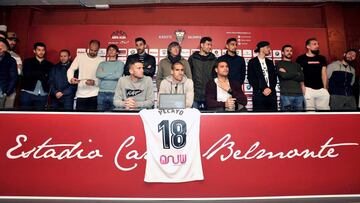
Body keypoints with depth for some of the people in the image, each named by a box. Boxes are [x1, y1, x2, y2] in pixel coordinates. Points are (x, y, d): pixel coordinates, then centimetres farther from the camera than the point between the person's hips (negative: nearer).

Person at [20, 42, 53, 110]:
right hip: (27, 93, -1)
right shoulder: (28, 61, 10)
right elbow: (27, 74, -6)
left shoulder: (49, 65, 13)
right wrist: (43, 74, -7)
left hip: (42, 95, 1)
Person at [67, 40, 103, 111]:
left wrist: (94, 82, -23)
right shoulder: (80, 57, 4)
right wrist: (71, 78, -20)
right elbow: (71, 69, 1)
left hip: (94, 95, -1)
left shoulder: (101, 61, -1)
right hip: (81, 94, 1)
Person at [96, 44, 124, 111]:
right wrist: (112, 74, -2)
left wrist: (104, 74, 2)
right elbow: (98, 74, -2)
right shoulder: (102, 64, 15)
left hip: (114, 93, -2)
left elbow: (118, 75, -8)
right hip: (102, 93, 3)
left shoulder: (120, 63, 8)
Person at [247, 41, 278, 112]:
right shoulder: (252, 62, 2)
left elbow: (274, 77, 12)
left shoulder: (270, 62, 18)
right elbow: (251, 79, -5)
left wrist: (270, 88, -5)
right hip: (259, 94, -4)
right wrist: (263, 89, -10)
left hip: (271, 93, 5)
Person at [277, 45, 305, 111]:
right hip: (286, 94, -4)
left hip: (299, 94, 4)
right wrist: (296, 74, 4)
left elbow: (302, 78, 5)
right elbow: (283, 75, -10)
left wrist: (287, 74, -2)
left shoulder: (297, 65, 20)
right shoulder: (279, 64, 7)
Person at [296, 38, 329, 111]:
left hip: (321, 89, 5)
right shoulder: (301, 59, 0)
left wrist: (325, 88, 8)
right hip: (308, 89, -4)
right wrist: (303, 88, -10)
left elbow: (324, 74, 15)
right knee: (310, 108, -4)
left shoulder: (322, 58, 14)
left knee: (325, 108, 3)